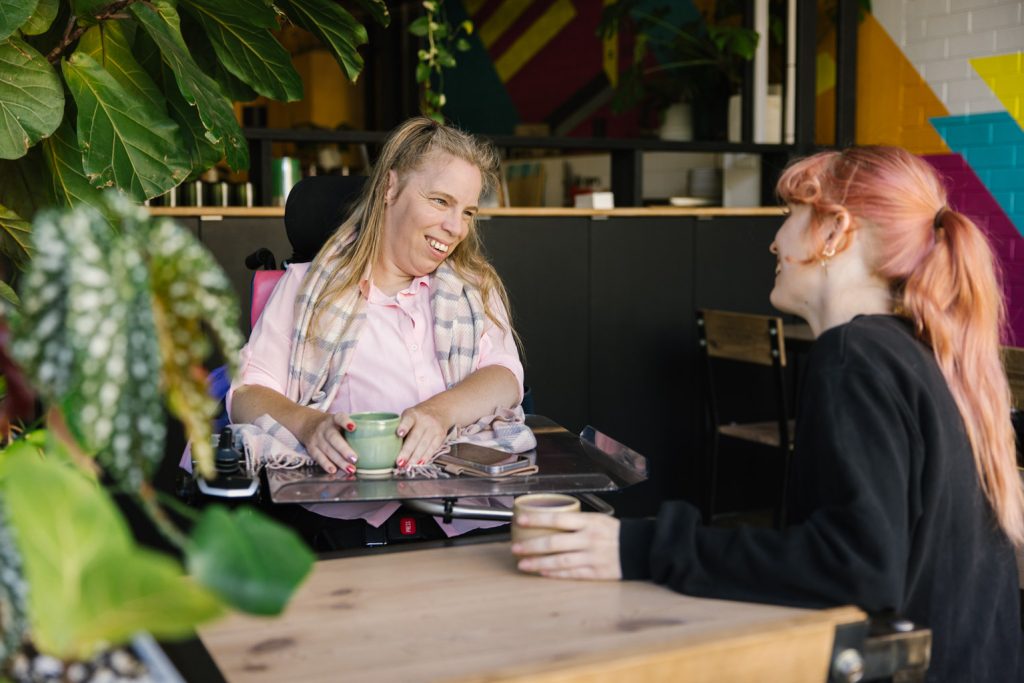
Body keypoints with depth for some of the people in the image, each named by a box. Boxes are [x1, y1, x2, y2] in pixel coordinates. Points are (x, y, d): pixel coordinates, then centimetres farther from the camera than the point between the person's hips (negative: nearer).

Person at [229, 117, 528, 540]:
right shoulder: (310, 284, 15)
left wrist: (442, 411, -17)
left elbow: (505, 377, 6)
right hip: (346, 513, 0)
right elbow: (247, 392, 6)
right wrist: (308, 423, -18)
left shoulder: (475, 286, 23)